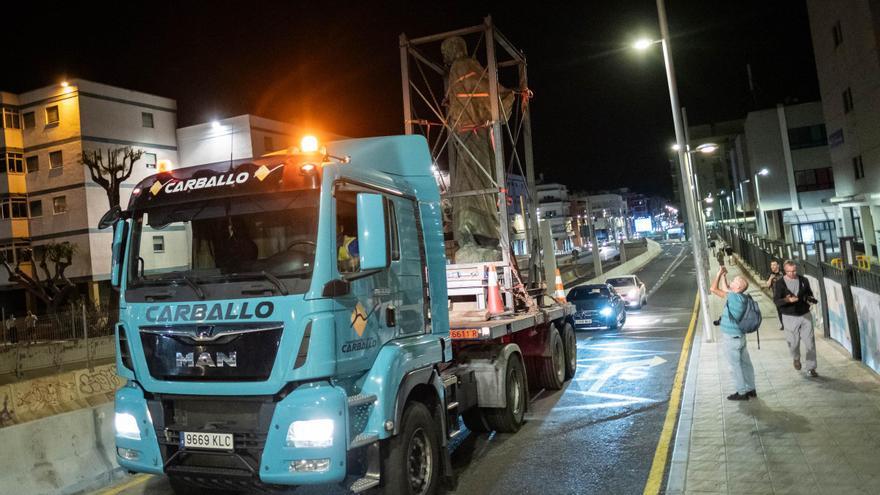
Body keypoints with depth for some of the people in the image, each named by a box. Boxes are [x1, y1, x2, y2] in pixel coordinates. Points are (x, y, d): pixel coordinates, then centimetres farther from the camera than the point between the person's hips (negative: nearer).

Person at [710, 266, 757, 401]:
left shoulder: (735, 297, -23)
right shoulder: (741, 297, 3)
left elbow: (714, 289, -20)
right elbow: (724, 289, 20)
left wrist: (719, 273, -11)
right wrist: (723, 276, 15)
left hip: (731, 338, -9)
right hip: (739, 336, 9)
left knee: (735, 366, 3)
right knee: (745, 363, 16)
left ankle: (742, 392, 13)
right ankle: (750, 389, 27)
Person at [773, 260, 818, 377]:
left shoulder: (804, 280, 1)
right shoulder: (779, 284, -8)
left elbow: (809, 293, 15)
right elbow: (776, 301, -12)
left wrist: (810, 299, -9)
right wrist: (787, 300, -31)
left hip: (805, 315, 2)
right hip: (790, 318, -2)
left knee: (810, 342, -1)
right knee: (793, 342, 9)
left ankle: (811, 368, 9)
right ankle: (796, 359, 42)